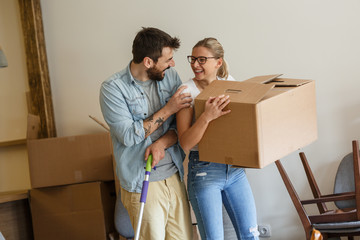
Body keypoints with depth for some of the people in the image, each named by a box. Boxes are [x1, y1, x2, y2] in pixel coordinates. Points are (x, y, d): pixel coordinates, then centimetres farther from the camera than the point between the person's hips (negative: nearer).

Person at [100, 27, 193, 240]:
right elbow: (128, 136, -17)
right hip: (143, 183, -5)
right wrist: (168, 109, -15)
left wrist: (162, 143, -15)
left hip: (175, 176, 5)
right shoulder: (113, 88, -11)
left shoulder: (170, 76, 4)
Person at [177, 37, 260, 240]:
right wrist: (206, 117, -31)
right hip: (204, 171, -4)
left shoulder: (228, 82, 3)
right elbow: (185, 143, -17)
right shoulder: (187, 91, -11)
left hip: (234, 168, 4)